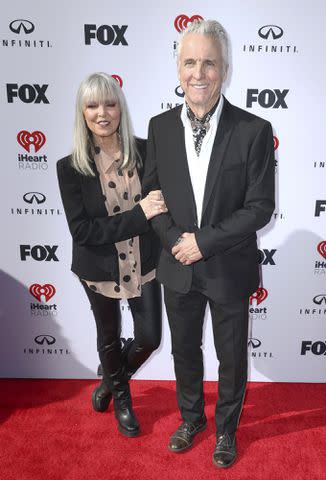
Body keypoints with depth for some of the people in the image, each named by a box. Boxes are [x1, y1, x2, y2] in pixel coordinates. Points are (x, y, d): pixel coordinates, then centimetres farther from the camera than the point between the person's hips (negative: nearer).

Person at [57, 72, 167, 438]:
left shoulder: (146, 151, -8)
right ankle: (121, 396, 51)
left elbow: (166, 198, 5)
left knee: (149, 338, 10)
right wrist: (138, 215, -26)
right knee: (110, 337, 19)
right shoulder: (70, 167, -14)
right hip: (100, 269, -1)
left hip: (143, 264, 2)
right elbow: (81, 231, -19)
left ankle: (113, 378, 45)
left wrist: (158, 207, -16)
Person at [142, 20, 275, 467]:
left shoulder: (254, 130, -13)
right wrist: (175, 240, -13)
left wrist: (204, 242, -19)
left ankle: (226, 429, 45)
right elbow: (152, 194, 3)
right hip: (178, 267, 3)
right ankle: (191, 418, 49)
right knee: (184, 350, 21)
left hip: (229, 268, -2)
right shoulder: (160, 127, -2)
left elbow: (261, 207, -14)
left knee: (231, 357, 17)